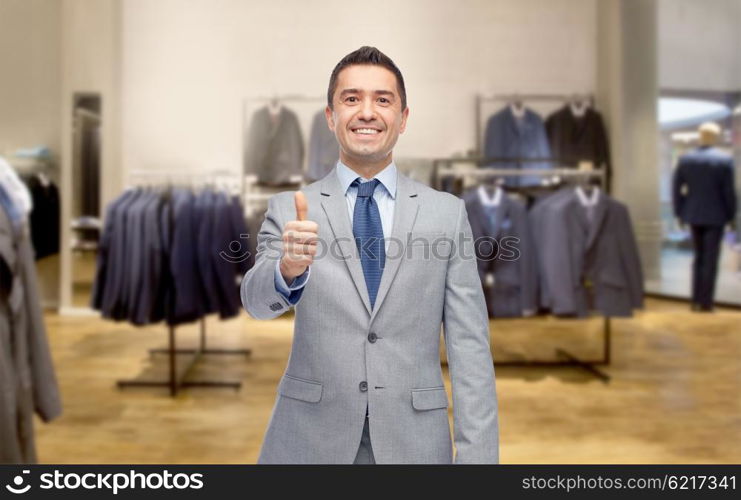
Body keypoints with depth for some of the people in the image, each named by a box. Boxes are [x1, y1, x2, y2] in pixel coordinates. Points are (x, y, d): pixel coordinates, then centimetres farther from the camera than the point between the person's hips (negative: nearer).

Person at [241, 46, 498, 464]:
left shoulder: (448, 213, -2)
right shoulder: (289, 209, -1)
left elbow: (469, 345, -3)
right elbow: (257, 300, -16)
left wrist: (476, 455, -8)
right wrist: (288, 269, -37)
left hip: (413, 443, 0)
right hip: (310, 439, 0)